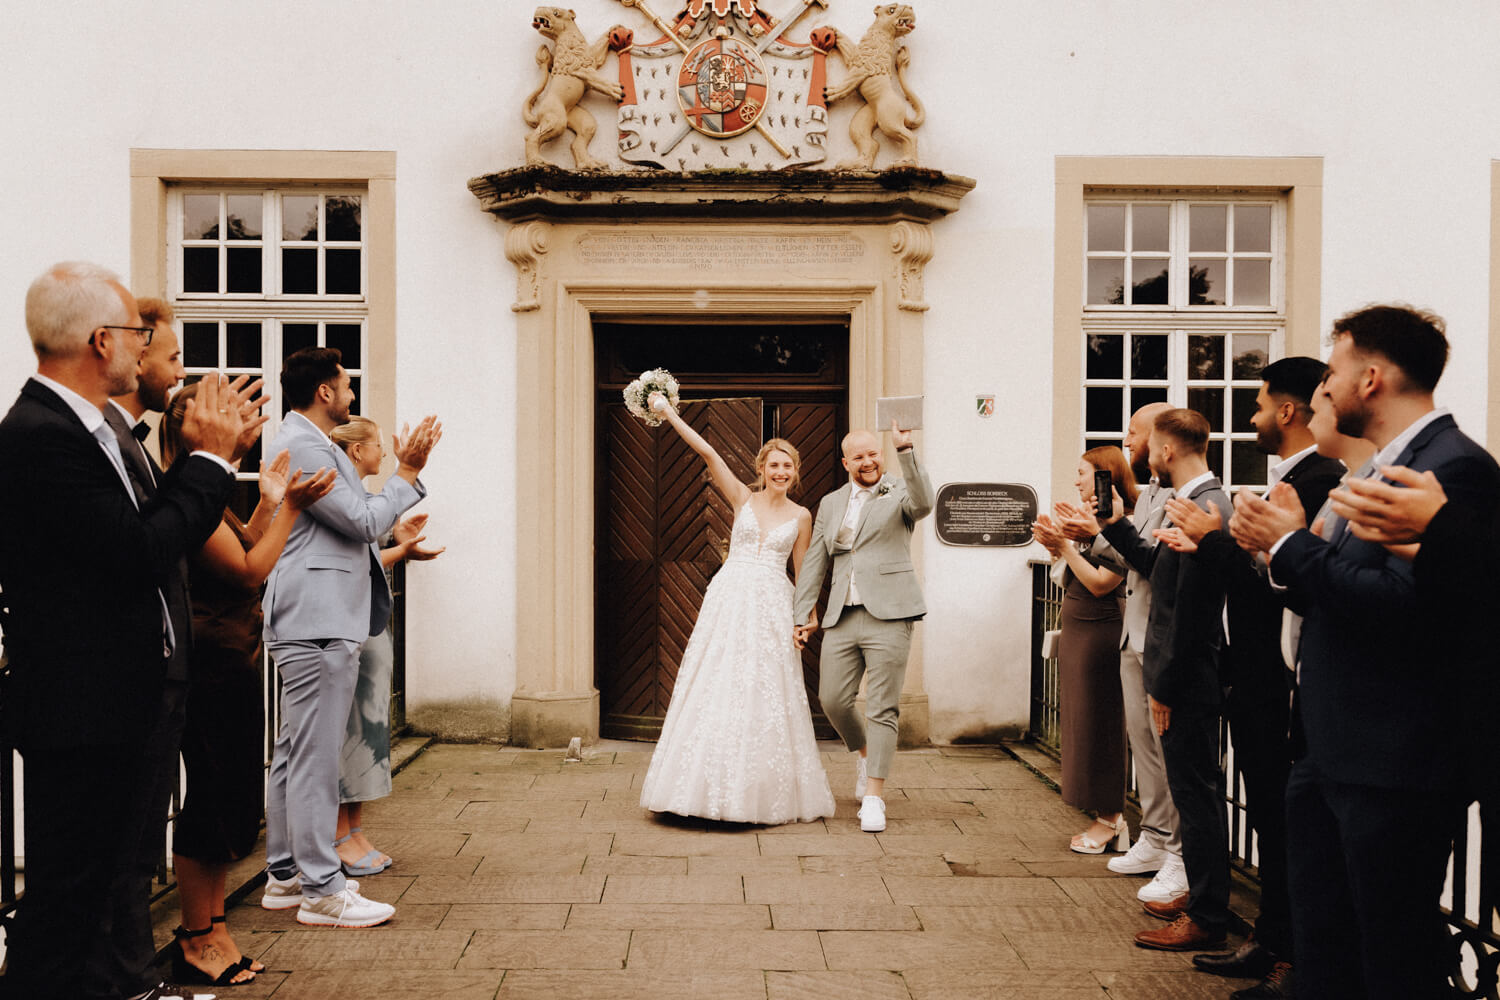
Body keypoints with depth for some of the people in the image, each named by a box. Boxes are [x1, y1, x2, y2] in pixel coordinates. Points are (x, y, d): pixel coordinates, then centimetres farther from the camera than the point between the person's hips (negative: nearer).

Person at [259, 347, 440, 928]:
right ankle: (321, 890, -1)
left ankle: (285, 875, 23)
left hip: (317, 620, 12)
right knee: (315, 756, -7)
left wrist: (403, 469, 18)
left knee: (294, 752, 14)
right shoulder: (302, 447, -14)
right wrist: (408, 472, -6)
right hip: (319, 623, -12)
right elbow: (363, 521, -16)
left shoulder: (310, 444, 20)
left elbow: (354, 524, 22)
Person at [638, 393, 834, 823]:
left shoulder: (801, 516, 7)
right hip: (728, 600, 0)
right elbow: (708, 453, -3)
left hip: (772, 609, 0)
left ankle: (766, 794, 12)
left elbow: (801, 572, 12)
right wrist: (669, 414, -8)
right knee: (717, 689, -2)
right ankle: (710, 786, 7)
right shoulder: (743, 498, 5)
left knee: (766, 698, 1)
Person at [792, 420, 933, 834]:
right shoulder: (830, 503, 18)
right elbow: (814, 562, 20)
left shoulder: (898, 494, 4)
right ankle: (865, 753, 34)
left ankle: (873, 796, 1)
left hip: (888, 616, -5)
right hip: (842, 617, 5)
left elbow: (923, 504, -21)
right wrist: (802, 614, 15)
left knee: (881, 707, -4)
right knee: (832, 700, 5)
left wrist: (905, 451, -28)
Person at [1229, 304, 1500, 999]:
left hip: (1394, 767, -10)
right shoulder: (1381, 469, 16)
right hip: (1329, 753, 10)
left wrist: (1292, 544, -18)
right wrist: (1283, 548, -2)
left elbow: (1406, 604, -27)